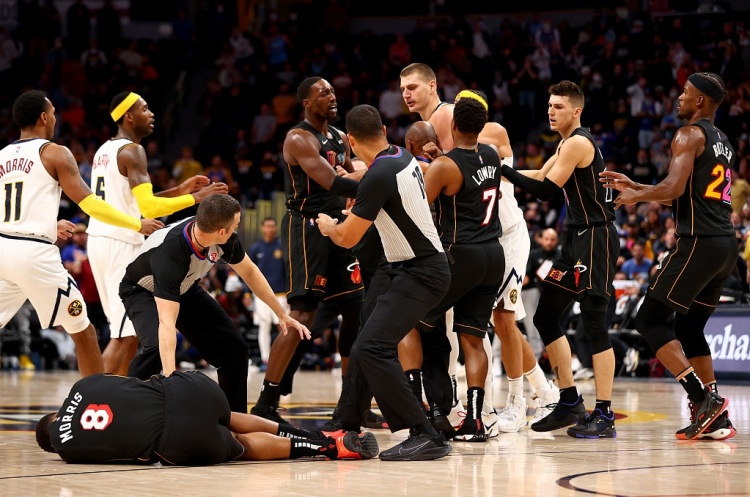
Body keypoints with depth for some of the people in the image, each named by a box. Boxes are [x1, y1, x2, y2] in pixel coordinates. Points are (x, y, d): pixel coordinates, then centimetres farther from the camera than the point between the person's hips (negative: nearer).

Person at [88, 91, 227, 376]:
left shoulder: (105, 151, 17)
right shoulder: (131, 151, -12)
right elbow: (148, 208, -21)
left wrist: (179, 191, 20)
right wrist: (194, 198, -15)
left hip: (99, 239, 10)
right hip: (120, 243, -10)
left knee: (130, 330, 18)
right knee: (124, 335, -8)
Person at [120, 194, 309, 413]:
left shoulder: (224, 241, -24)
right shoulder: (169, 251, -43)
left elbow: (249, 272, -1)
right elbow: (166, 322, -49)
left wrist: (282, 314, 3)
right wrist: (170, 377, -57)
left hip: (184, 289, 6)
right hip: (144, 291, -6)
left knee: (234, 347, -1)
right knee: (156, 347, -35)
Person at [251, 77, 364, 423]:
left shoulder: (340, 139, 15)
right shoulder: (299, 139, -13)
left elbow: (352, 179, 23)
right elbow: (332, 183, -25)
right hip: (306, 226, -9)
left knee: (356, 308, 9)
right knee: (302, 315, -15)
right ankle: (266, 404, -12)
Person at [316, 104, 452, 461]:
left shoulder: (379, 176, -21)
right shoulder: (403, 157, 6)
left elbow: (347, 238, -13)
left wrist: (328, 226, 9)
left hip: (421, 273, -10)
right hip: (409, 267, 10)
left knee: (373, 347, -19)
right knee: (368, 342, 20)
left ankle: (425, 437, -21)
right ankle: (348, 425, 33)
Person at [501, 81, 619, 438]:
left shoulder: (578, 143, -14)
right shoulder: (568, 144, 16)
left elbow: (545, 191, -17)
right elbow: (541, 176, 24)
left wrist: (501, 168, -16)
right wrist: (503, 170, 11)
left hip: (596, 238, -10)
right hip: (578, 238, 10)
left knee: (594, 324, -11)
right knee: (545, 317, 11)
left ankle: (604, 416, -10)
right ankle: (570, 404, 17)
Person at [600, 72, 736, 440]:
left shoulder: (690, 135, -7)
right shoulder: (722, 141, 21)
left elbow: (673, 188, -21)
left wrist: (636, 196, -3)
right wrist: (634, 185, 27)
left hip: (699, 243, -9)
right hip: (726, 244, 9)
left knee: (649, 320, -3)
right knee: (689, 328, 17)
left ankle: (703, 398, -13)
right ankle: (715, 418, 13)